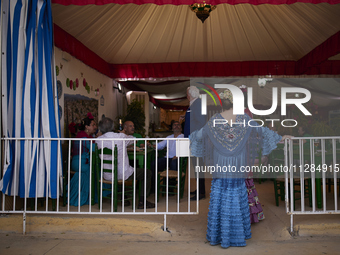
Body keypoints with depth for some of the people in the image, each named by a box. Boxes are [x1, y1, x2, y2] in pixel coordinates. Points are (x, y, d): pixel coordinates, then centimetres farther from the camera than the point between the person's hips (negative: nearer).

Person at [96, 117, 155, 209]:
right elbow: (133, 139, 8)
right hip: (122, 175, -5)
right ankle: (142, 202, 14)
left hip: (107, 176, 6)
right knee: (147, 173, 14)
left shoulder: (98, 140, -4)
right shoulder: (121, 137, -14)